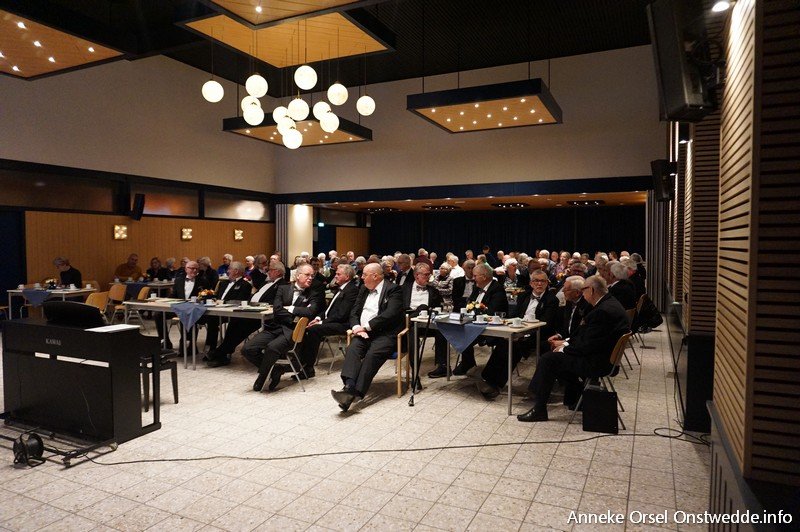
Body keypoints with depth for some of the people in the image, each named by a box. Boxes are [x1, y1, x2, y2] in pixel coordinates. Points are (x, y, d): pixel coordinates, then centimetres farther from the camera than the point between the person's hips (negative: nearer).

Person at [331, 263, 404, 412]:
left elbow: (390, 314, -15)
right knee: (352, 349, -24)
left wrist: (366, 327, -17)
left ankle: (353, 393, -40)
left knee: (372, 354, -31)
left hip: (384, 334, -5)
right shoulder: (364, 289, 20)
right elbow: (354, 312, 17)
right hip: (363, 333, 5)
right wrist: (357, 327, -5)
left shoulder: (393, 289, -1)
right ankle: (349, 387, -42)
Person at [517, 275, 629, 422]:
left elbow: (587, 346, -24)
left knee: (548, 360, -10)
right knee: (556, 356, 20)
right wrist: (567, 342, 9)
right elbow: (586, 334, 14)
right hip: (604, 356, 11)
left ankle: (539, 409, -3)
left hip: (598, 362, -11)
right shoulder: (610, 303, 7)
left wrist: (564, 349, -9)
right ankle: (576, 395, 25)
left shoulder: (603, 311, -25)